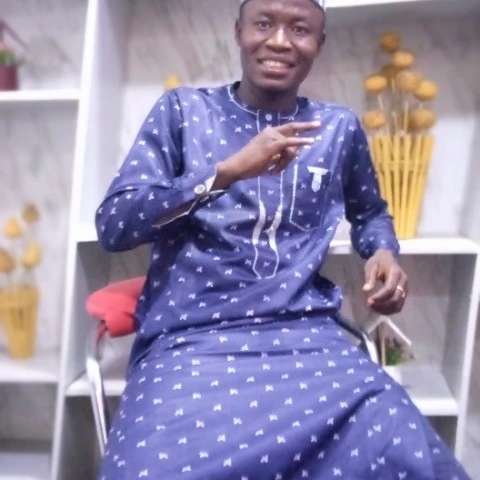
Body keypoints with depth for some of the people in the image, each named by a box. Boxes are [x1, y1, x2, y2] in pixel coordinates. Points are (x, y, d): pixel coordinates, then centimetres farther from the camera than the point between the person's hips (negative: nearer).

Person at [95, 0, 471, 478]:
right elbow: (112, 225, -4)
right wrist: (228, 170, -16)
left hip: (307, 335, 3)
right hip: (189, 338, -1)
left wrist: (382, 252, 4)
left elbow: (369, 212, 29)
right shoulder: (182, 109, 5)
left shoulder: (339, 127, 12)